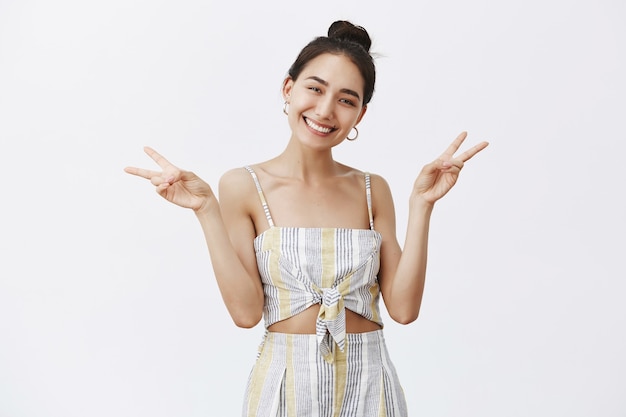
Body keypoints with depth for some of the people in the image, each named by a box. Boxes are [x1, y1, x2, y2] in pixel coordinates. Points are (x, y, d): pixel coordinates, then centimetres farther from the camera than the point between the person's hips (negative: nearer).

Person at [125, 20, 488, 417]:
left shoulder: (373, 190, 0)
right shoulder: (244, 186, -6)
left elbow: (404, 307, -6)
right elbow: (246, 310, -12)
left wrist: (421, 204, -10)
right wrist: (207, 211, -17)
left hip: (368, 383, 2)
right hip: (285, 382, -2)